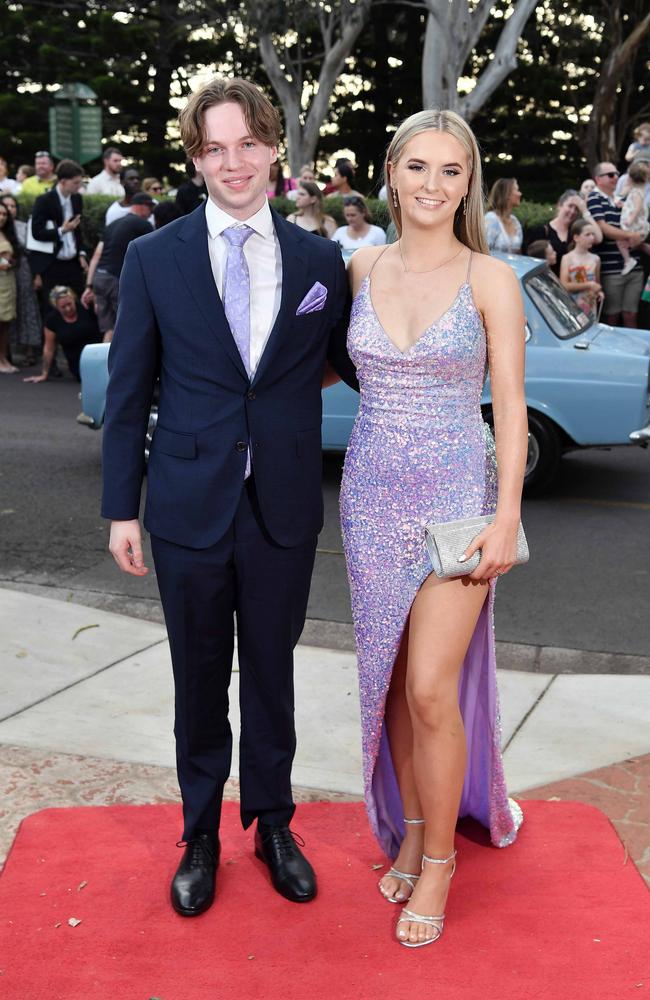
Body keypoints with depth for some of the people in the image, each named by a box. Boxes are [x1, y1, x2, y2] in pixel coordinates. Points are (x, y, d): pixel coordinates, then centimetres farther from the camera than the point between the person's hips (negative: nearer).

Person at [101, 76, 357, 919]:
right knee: (200, 682, 13)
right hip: (190, 507, -1)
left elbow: (359, 366, 11)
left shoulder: (319, 261, 1)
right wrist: (121, 508, -1)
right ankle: (201, 837, 33)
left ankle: (272, 824, 36)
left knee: (271, 675, 15)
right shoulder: (154, 258, -2)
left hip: (284, 509, 1)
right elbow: (128, 391, 0)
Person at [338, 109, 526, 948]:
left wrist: (507, 518, -11)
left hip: (458, 494, -4)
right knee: (390, 680, 12)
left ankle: (440, 856, 15)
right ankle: (410, 826, 32)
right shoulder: (362, 269, 4)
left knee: (430, 688, -6)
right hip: (373, 492, 4)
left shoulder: (490, 279, -6)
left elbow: (510, 404, -6)